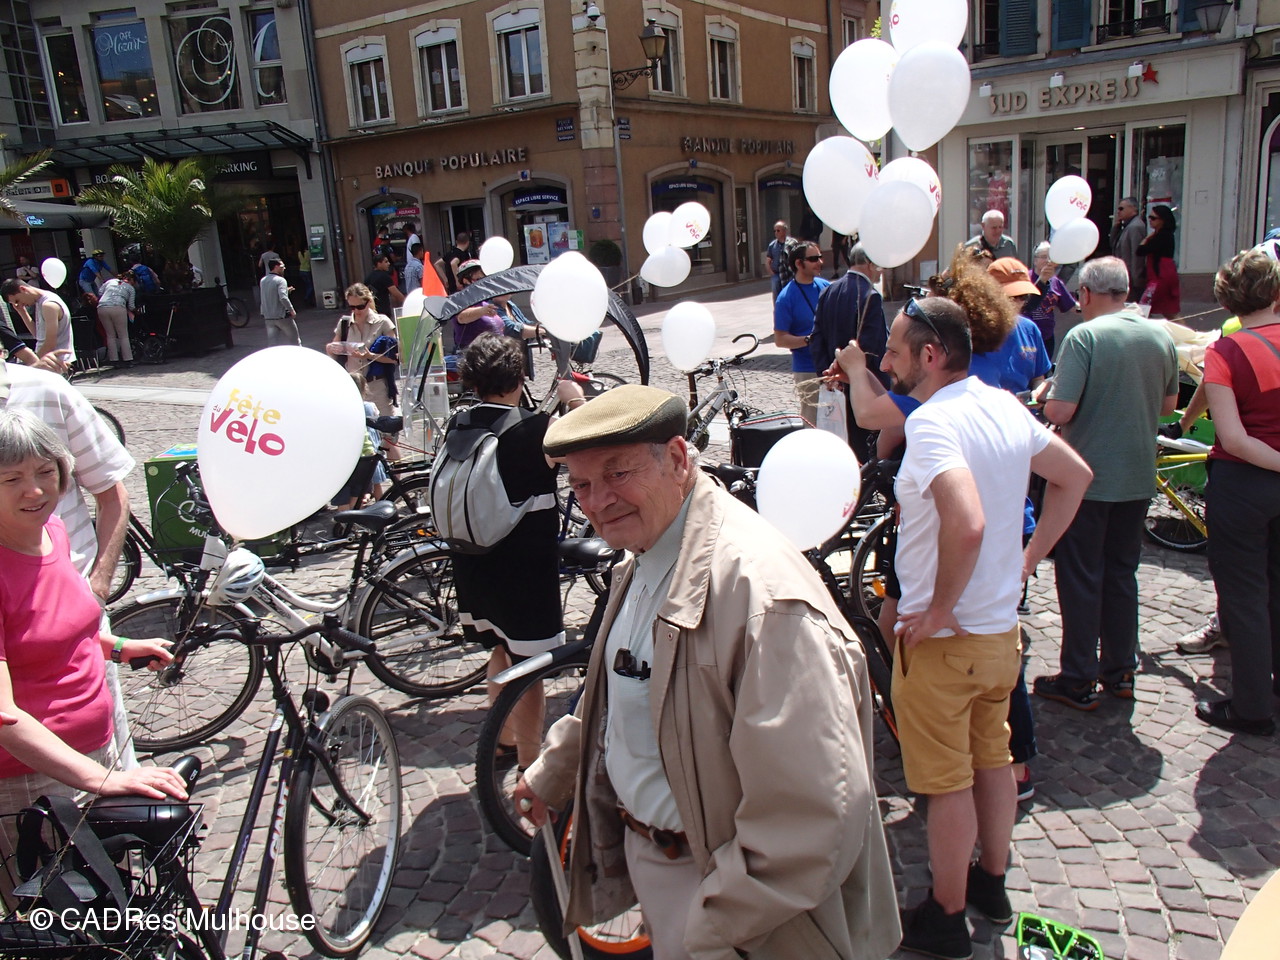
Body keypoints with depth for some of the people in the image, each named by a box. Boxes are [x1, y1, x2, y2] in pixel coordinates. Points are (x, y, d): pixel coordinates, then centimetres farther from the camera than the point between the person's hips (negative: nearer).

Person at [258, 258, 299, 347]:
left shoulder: (262, 281, 9)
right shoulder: (280, 280, -13)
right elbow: (283, 298, -24)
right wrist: (292, 310, -13)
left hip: (268, 317, 6)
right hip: (283, 316, -6)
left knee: (272, 343, 5)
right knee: (295, 340, 13)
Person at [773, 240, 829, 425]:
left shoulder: (826, 286, 6)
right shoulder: (787, 297, -10)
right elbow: (780, 339, -10)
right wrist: (809, 339, -24)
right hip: (808, 370, -5)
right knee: (812, 423, 0)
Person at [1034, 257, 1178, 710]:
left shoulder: (1084, 337, -17)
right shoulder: (1160, 337, 3)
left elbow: (1059, 411, -22)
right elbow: (1167, 405, 14)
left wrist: (1045, 398, -2)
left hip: (1087, 477, -6)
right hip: (1139, 477, 6)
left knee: (1080, 577, 4)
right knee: (1122, 574, 17)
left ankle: (1079, 680, 11)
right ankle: (1121, 671, 27)